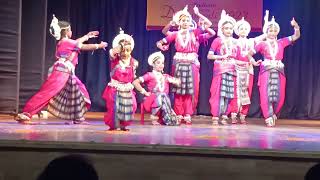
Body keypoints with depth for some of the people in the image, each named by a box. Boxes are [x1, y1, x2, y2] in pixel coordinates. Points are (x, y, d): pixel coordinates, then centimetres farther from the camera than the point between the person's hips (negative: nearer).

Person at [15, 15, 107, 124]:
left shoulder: (63, 42, 17)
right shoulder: (67, 42, -8)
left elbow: (76, 42, 35)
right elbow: (86, 47, -1)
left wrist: (87, 36, 45)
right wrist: (100, 46, 13)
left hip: (67, 73, 10)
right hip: (61, 71, -10)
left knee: (79, 91, 14)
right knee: (46, 93, -15)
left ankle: (78, 118, 17)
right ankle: (25, 115, -17)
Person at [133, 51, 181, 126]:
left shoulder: (166, 76, 20)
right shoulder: (150, 75, 4)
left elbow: (178, 82, 24)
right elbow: (135, 82, -5)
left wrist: (170, 80, 8)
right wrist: (144, 92, -7)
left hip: (163, 99, 3)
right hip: (152, 100, -3)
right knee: (162, 95, -36)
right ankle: (154, 117, -23)